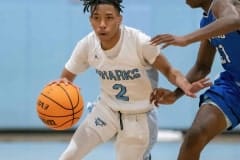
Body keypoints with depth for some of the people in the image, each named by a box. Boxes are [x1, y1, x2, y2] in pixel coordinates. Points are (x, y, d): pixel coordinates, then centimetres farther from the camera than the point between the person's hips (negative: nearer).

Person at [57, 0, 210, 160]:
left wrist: (185, 85, -39)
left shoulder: (140, 42, -27)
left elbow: (168, 70, -17)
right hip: (106, 110, 3)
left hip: (139, 117, -3)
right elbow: (66, 78, -3)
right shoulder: (86, 45, -16)